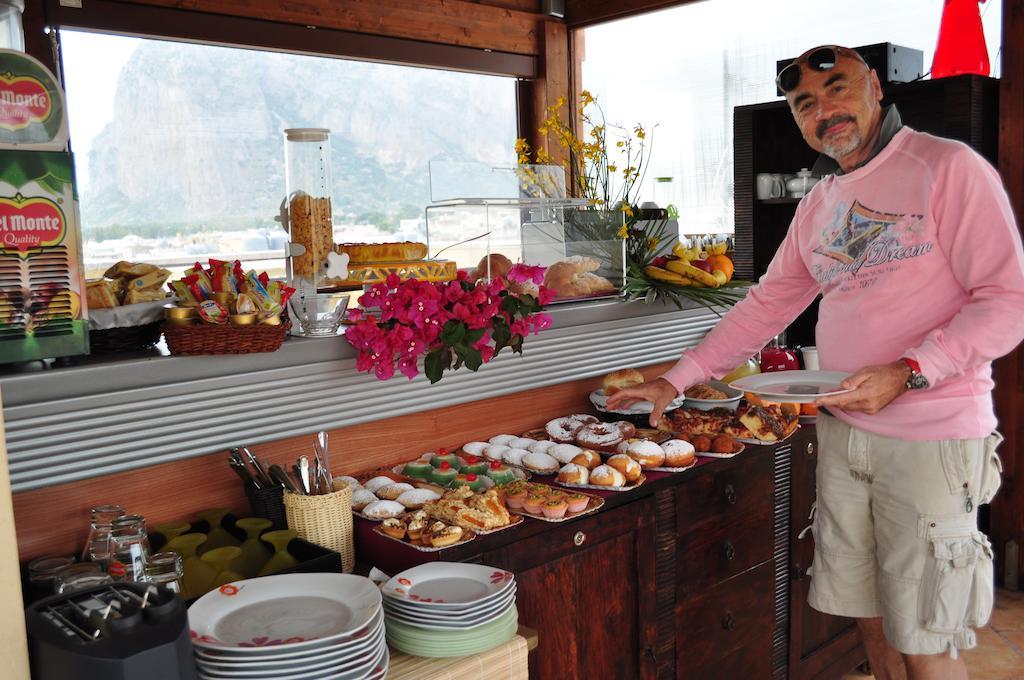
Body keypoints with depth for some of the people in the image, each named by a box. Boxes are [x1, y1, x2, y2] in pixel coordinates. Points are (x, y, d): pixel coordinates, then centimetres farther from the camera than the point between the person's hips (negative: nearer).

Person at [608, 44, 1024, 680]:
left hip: (931, 437, -5)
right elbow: (766, 306, 16)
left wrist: (907, 373, -23)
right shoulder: (818, 205, 14)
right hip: (843, 431, 6)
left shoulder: (948, 167, -6)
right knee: (870, 617, 13)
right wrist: (675, 381, 12)